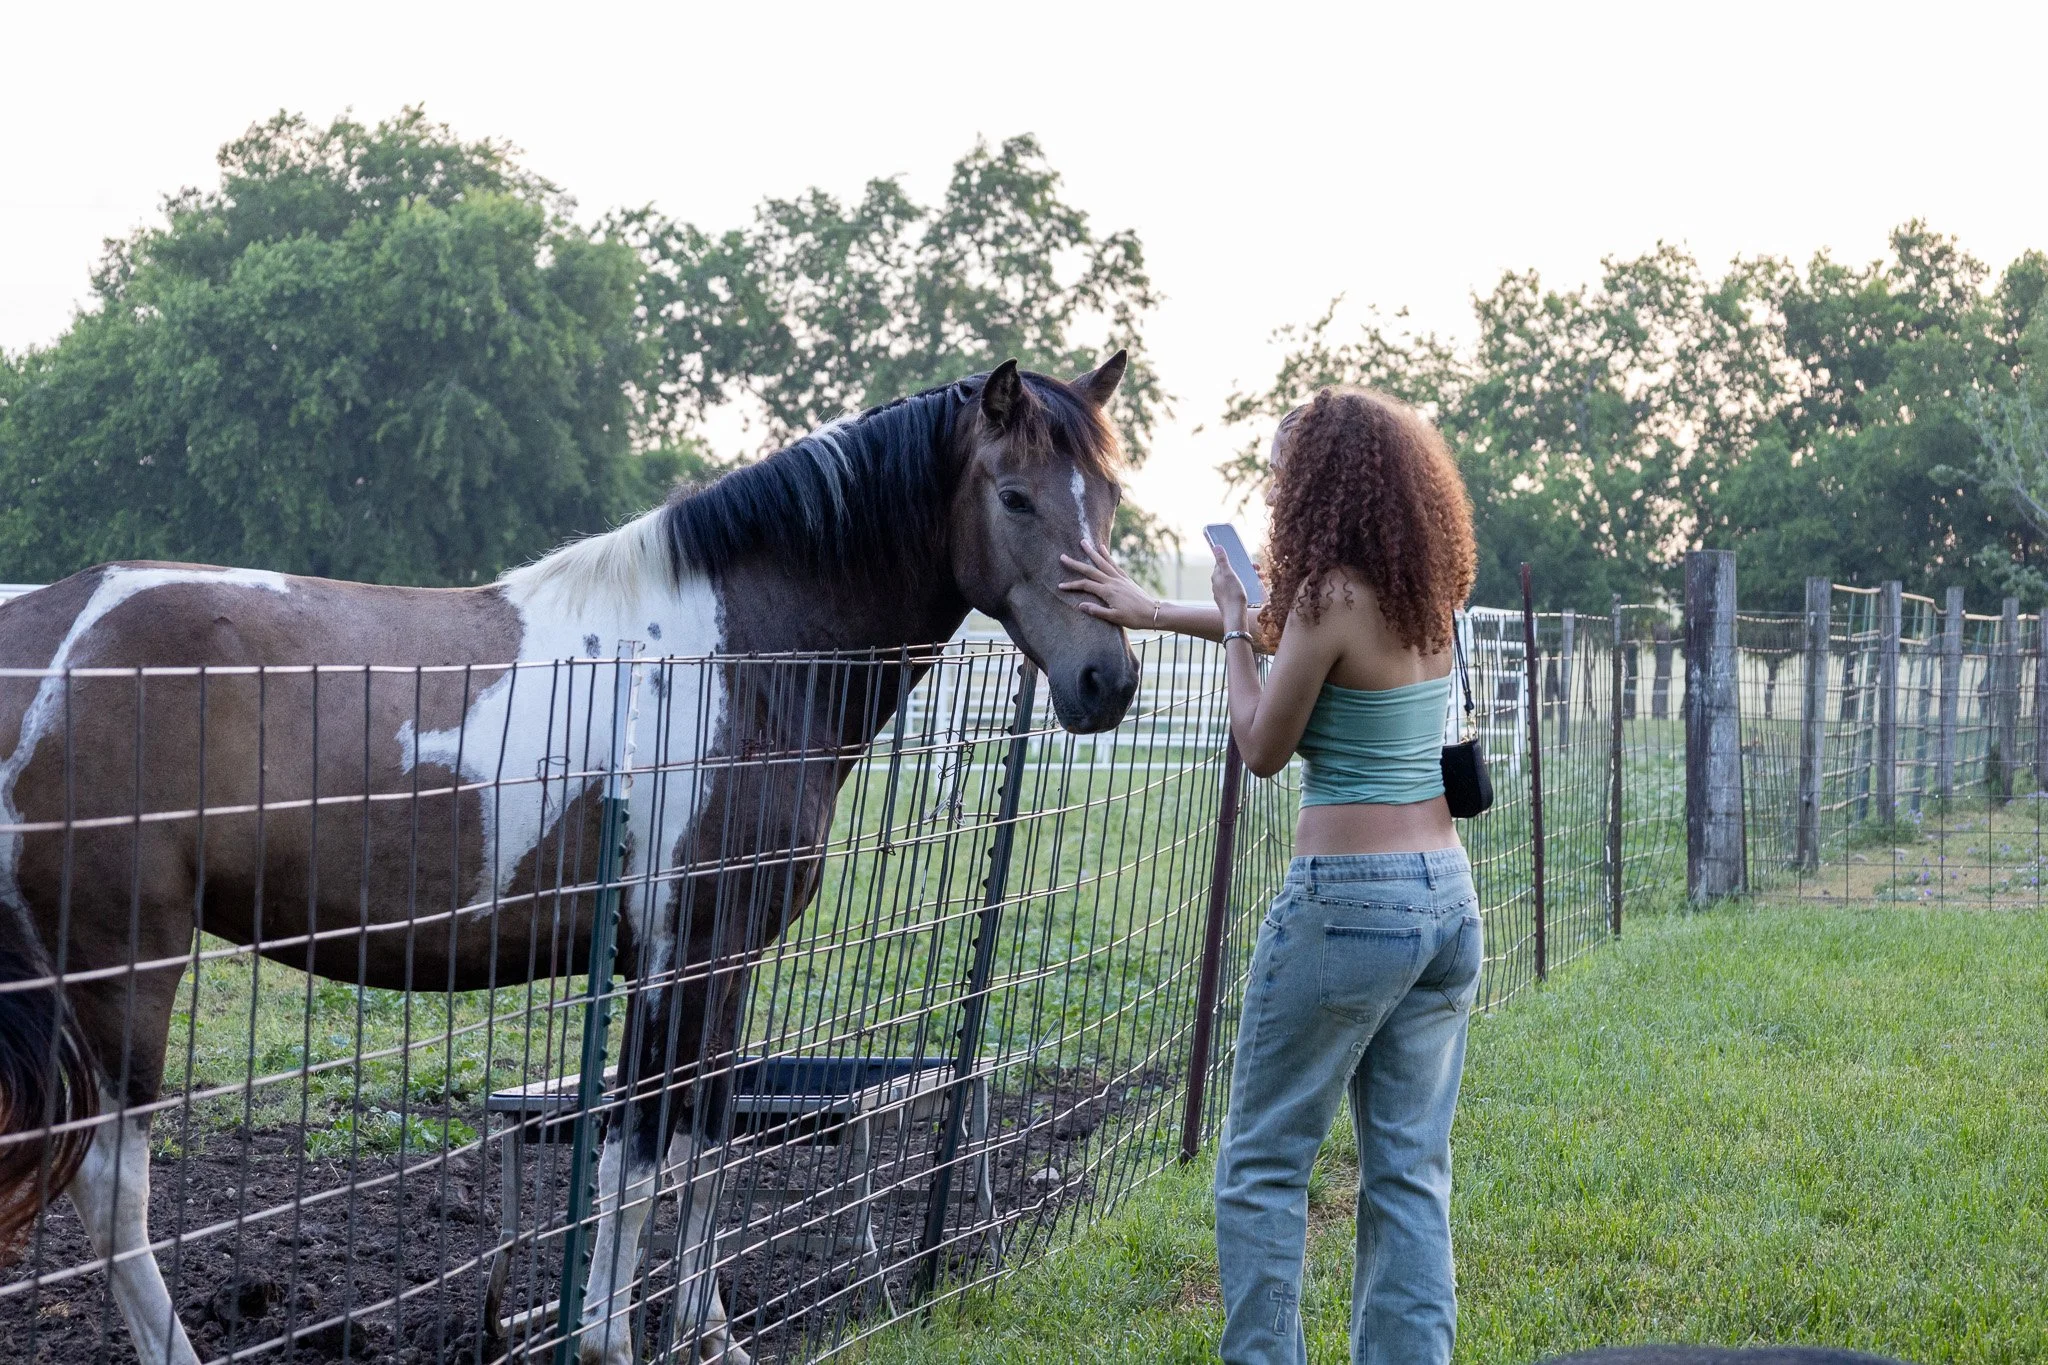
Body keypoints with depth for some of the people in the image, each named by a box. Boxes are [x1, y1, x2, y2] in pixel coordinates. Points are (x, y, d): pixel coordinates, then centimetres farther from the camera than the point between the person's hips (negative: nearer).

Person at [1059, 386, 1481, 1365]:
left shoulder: (1332, 596, -14)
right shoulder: (1424, 597, 9)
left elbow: (1262, 748, -6)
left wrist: (1235, 632, 6)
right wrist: (1155, 612, 25)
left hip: (1346, 901, -7)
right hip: (1448, 898, 8)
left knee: (1261, 1167, 5)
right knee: (1411, 1172, 10)